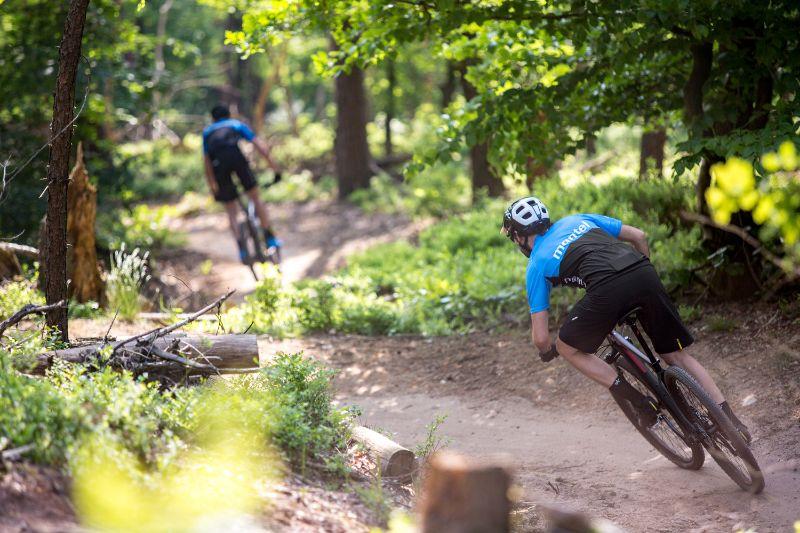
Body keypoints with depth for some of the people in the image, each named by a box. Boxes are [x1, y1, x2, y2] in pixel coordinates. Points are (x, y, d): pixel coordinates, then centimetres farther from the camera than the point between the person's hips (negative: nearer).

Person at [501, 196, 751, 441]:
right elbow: (639, 236, 28)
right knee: (678, 355, 19)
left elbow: (540, 337, 19)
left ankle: (639, 402, 10)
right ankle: (731, 421, 11)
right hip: (644, 273, 5)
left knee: (567, 348, 18)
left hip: (608, 289, -5)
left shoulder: (536, 266, 21)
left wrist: (547, 351, 42)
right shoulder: (578, 220, 33)